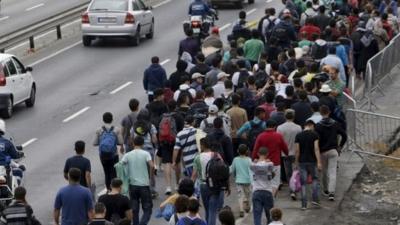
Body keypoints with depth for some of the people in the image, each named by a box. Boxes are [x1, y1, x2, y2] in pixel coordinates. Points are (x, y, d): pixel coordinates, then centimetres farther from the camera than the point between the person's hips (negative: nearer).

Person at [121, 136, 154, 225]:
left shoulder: (128, 155, 1)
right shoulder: (145, 154, -6)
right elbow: (152, 166, -18)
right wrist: (151, 175, 0)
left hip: (132, 185, 3)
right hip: (144, 185, -3)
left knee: (134, 209, 11)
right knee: (147, 209, 3)